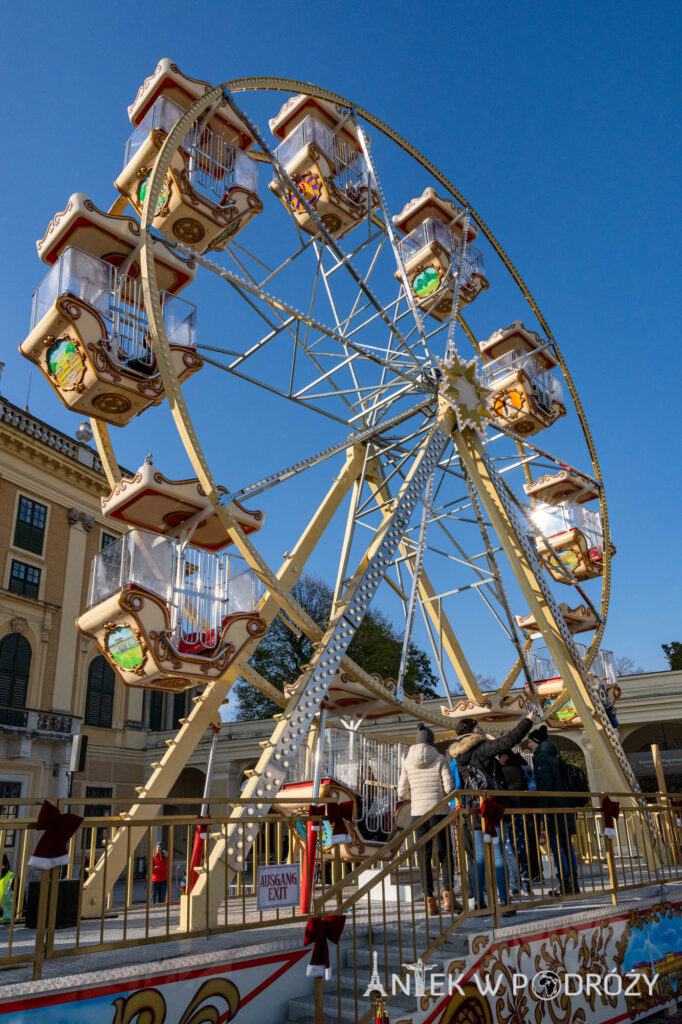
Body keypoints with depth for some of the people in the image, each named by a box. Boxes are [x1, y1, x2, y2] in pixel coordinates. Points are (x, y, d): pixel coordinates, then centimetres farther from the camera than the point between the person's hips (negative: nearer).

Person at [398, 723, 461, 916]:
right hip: (438, 810, -2)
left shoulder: (408, 762, 4)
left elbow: (402, 792, 4)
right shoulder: (439, 759, -3)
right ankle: (447, 894, -4)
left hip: (418, 812, 2)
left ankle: (430, 901, 5)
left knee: (424, 856, 7)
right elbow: (449, 787, -8)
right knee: (445, 853, 9)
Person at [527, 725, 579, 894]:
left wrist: (542, 808, -18)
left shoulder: (541, 757, -9)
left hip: (554, 806, -9)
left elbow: (545, 784, -18)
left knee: (556, 845, -6)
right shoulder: (553, 757, 17)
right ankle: (574, 885, 14)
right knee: (567, 844, 11)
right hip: (565, 805, 9)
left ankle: (566, 887, -7)